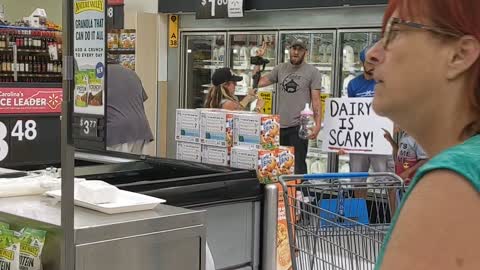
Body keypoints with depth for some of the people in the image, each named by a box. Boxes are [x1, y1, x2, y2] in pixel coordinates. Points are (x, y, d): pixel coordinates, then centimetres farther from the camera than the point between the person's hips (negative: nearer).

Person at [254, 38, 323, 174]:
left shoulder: (312, 72, -1)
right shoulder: (280, 69, 12)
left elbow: (316, 101, -4)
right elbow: (258, 83, 12)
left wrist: (318, 125, -13)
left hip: (299, 126, -5)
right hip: (280, 126, 5)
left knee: (298, 166, -6)